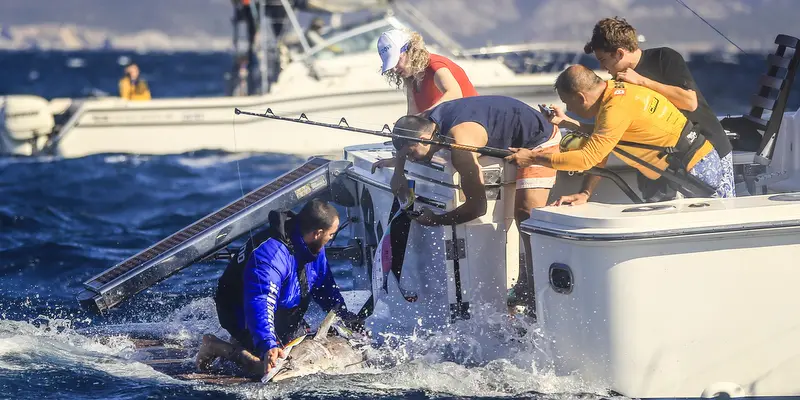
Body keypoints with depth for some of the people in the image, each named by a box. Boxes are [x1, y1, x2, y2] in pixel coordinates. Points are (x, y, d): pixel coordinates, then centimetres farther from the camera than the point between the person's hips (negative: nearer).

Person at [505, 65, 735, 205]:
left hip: (697, 170, -10)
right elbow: (597, 149, 8)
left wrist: (532, 158, -18)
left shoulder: (617, 109, -24)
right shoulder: (614, 90, 7)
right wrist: (585, 194, -2)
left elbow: (587, 158, -26)